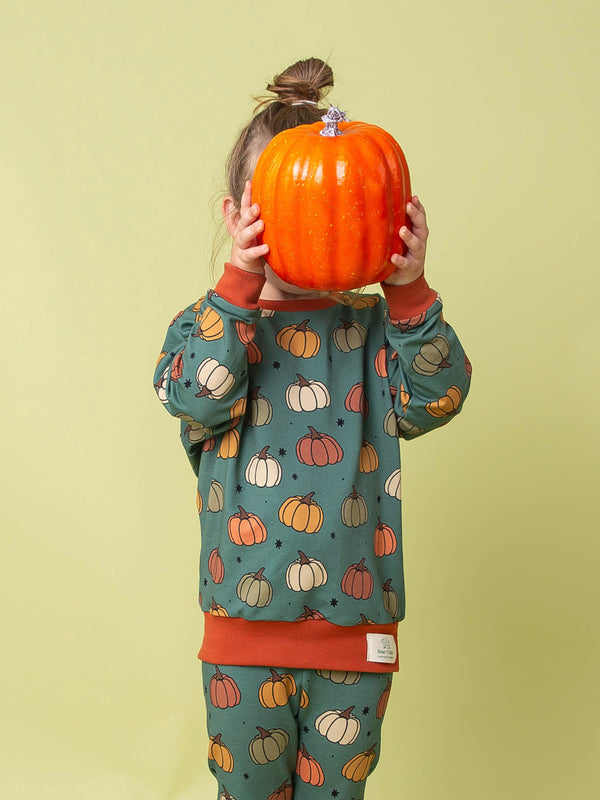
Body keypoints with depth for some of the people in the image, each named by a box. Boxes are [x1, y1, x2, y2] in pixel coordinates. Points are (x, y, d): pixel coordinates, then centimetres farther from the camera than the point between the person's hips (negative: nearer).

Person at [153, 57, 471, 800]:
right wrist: (239, 288, -26)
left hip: (354, 627, 1)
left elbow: (435, 398, -11)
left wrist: (409, 293, -23)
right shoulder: (208, 323, 0)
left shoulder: (372, 325, 1)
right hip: (244, 625, 0)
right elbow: (197, 398, -17)